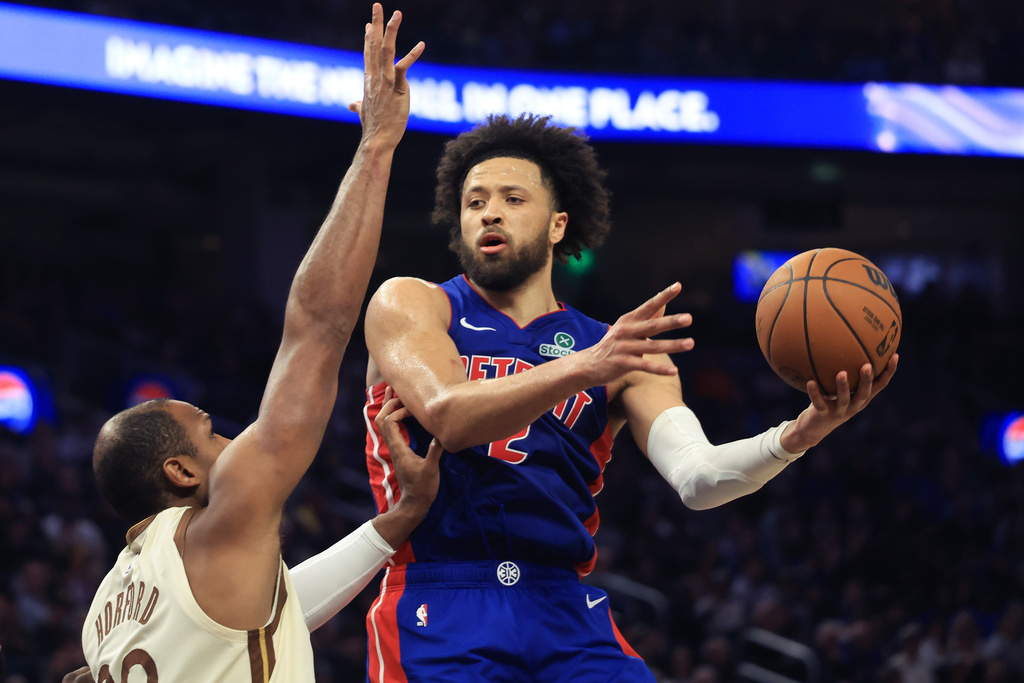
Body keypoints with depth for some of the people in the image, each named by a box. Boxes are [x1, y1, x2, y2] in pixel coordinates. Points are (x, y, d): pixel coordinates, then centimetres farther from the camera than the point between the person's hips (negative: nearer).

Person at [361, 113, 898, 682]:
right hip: (438, 611, -3)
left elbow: (697, 477, -3)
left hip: (567, 613, 3)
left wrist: (796, 437, -23)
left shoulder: (627, 355, 13)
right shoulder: (409, 305, 6)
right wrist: (584, 367, -28)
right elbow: (447, 416, -14)